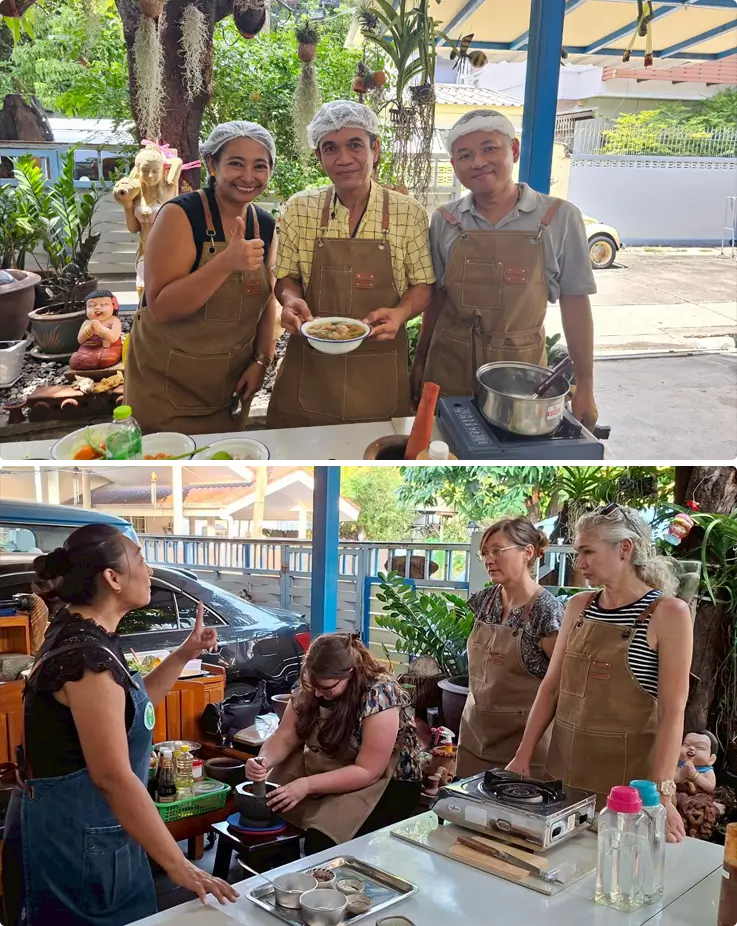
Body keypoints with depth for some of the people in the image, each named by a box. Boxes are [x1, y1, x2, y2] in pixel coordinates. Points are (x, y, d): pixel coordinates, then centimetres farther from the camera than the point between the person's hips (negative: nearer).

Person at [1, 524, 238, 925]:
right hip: (73, 838, -10)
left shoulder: (79, 634, 5)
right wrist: (178, 866, -22)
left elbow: (128, 707, 18)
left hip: (83, 827, 10)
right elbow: (113, 777, -26)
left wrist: (184, 655, 7)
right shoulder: (87, 656, -25)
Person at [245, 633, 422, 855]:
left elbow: (367, 771, -26)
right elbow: (285, 737, -4)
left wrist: (307, 785, -33)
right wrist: (264, 761, -25)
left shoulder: (379, 695, -26)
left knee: (322, 841, -29)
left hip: (386, 783, -6)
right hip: (328, 770, 6)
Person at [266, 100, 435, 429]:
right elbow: (286, 277, 8)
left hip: (380, 374, -1)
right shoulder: (299, 209, 1)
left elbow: (422, 284, 3)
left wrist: (401, 313, -17)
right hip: (309, 366, 1)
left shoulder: (409, 213, -3)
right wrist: (291, 300, -14)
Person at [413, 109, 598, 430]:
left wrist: (585, 386, -4)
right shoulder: (445, 221, 1)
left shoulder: (560, 218, -6)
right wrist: (420, 362, 11)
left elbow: (574, 304, -3)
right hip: (449, 368, 2)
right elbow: (436, 297, 10)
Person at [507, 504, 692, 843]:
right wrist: (523, 756, 3)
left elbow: (672, 712, -15)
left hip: (626, 776, -5)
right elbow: (551, 686, 7)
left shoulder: (668, 612, -11)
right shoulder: (579, 606, 5)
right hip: (565, 768, 5)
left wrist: (660, 794, -20)